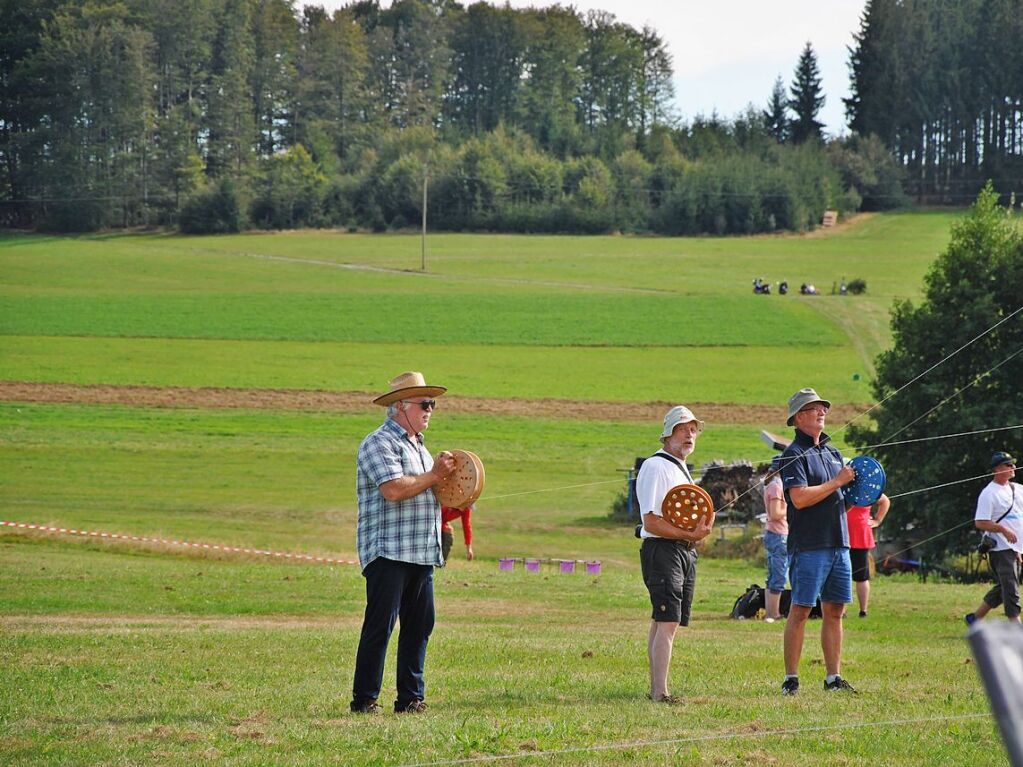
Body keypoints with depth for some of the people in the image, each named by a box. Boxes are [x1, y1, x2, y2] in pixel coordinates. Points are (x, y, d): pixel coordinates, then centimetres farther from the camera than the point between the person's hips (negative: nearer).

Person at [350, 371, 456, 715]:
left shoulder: (418, 446, 23)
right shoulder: (380, 443, -7)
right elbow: (394, 490, -20)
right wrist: (435, 475, -12)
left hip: (422, 554, 9)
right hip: (388, 553, -9)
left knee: (419, 625, 7)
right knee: (379, 626, -8)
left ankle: (411, 697, 12)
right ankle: (364, 699, -5)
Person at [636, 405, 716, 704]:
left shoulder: (682, 468, 21)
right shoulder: (655, 467, -9)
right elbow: (651, 522, -17)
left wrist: (702, 528, 7)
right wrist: (690, 534, -24)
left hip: (686, 552, 10)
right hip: (662, 549, -10)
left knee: (662, 622, 11)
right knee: (667, 622, -16)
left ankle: (655, 688, 13)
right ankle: (660, 692, -20)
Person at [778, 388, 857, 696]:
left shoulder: (833, 453, 18)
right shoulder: (794, 455, -7)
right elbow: (800, 498, -19)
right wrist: (837, 482, -14)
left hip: (839, 542, 7)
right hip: (808, 545, -7)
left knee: (834, 612, 8)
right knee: (800, 611, -5)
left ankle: (833, 677, 13)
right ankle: (791, 679, -1)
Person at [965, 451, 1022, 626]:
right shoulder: (988, 493, -9)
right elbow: (980, 522, -14)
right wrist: (1004, 529, -23)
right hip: (1001, 548, -8)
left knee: (1003, 588, 12)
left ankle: (975, 618, 23)